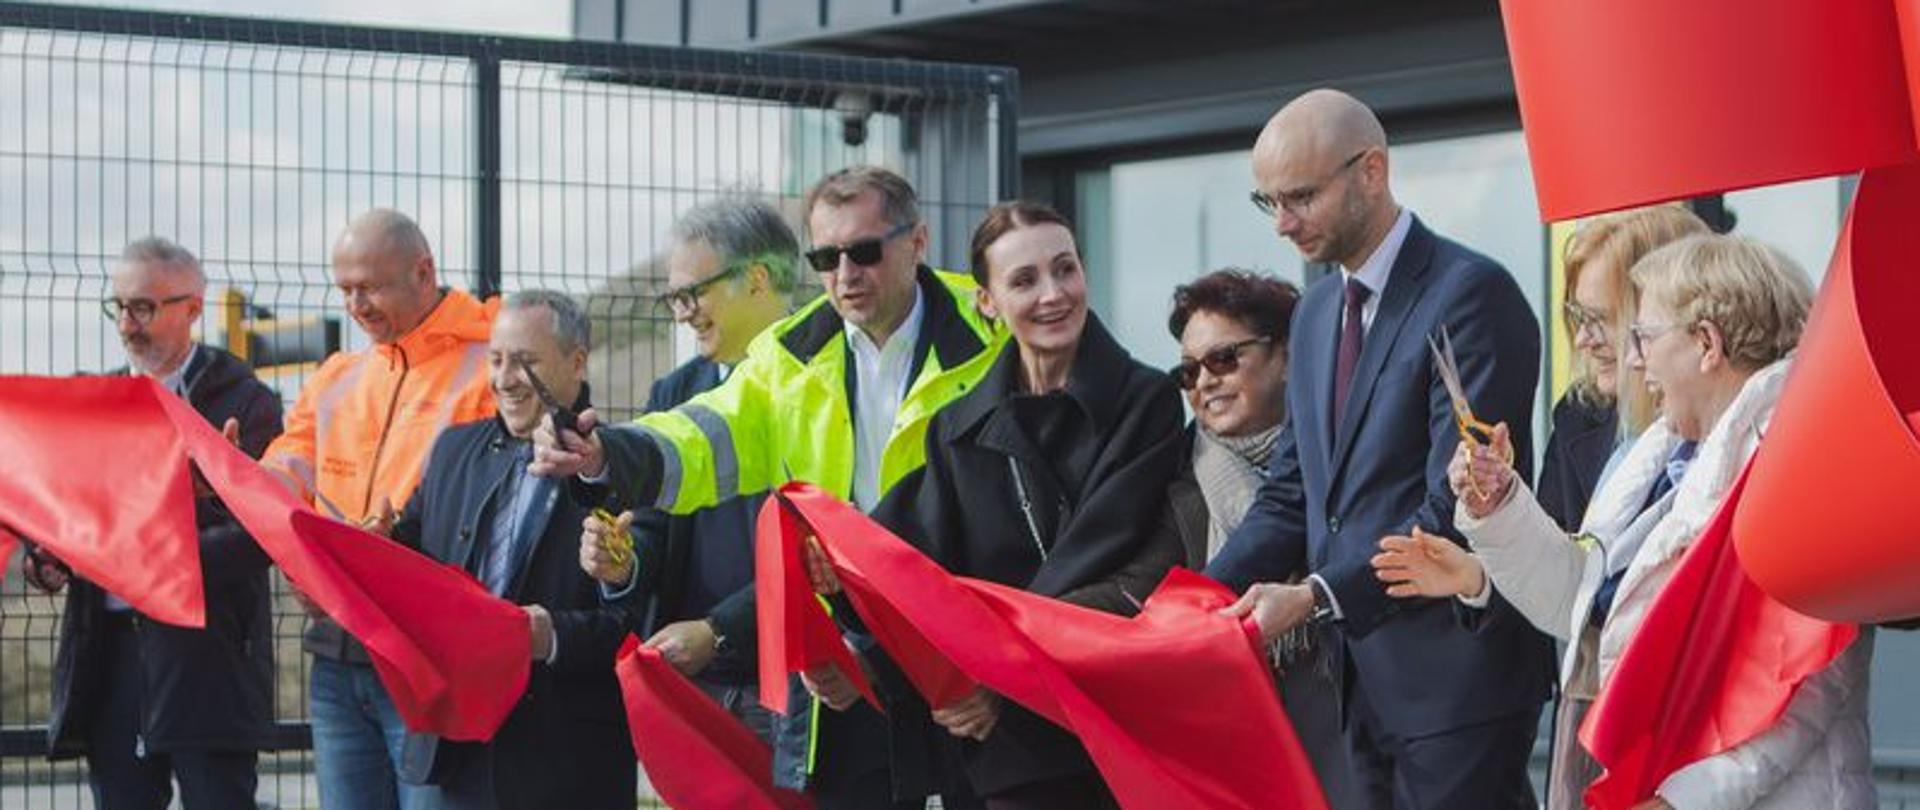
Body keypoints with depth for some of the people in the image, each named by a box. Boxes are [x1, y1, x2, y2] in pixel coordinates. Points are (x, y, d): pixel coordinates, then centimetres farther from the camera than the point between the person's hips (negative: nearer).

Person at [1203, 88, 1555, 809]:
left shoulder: (1471, 294, -13)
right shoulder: (1317, 311, 14)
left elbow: (1456, 507, -19)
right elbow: (1291, 495, 14)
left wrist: (1318, 597, -23)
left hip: (1454, 673, -8)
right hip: (1363, 675, 8)